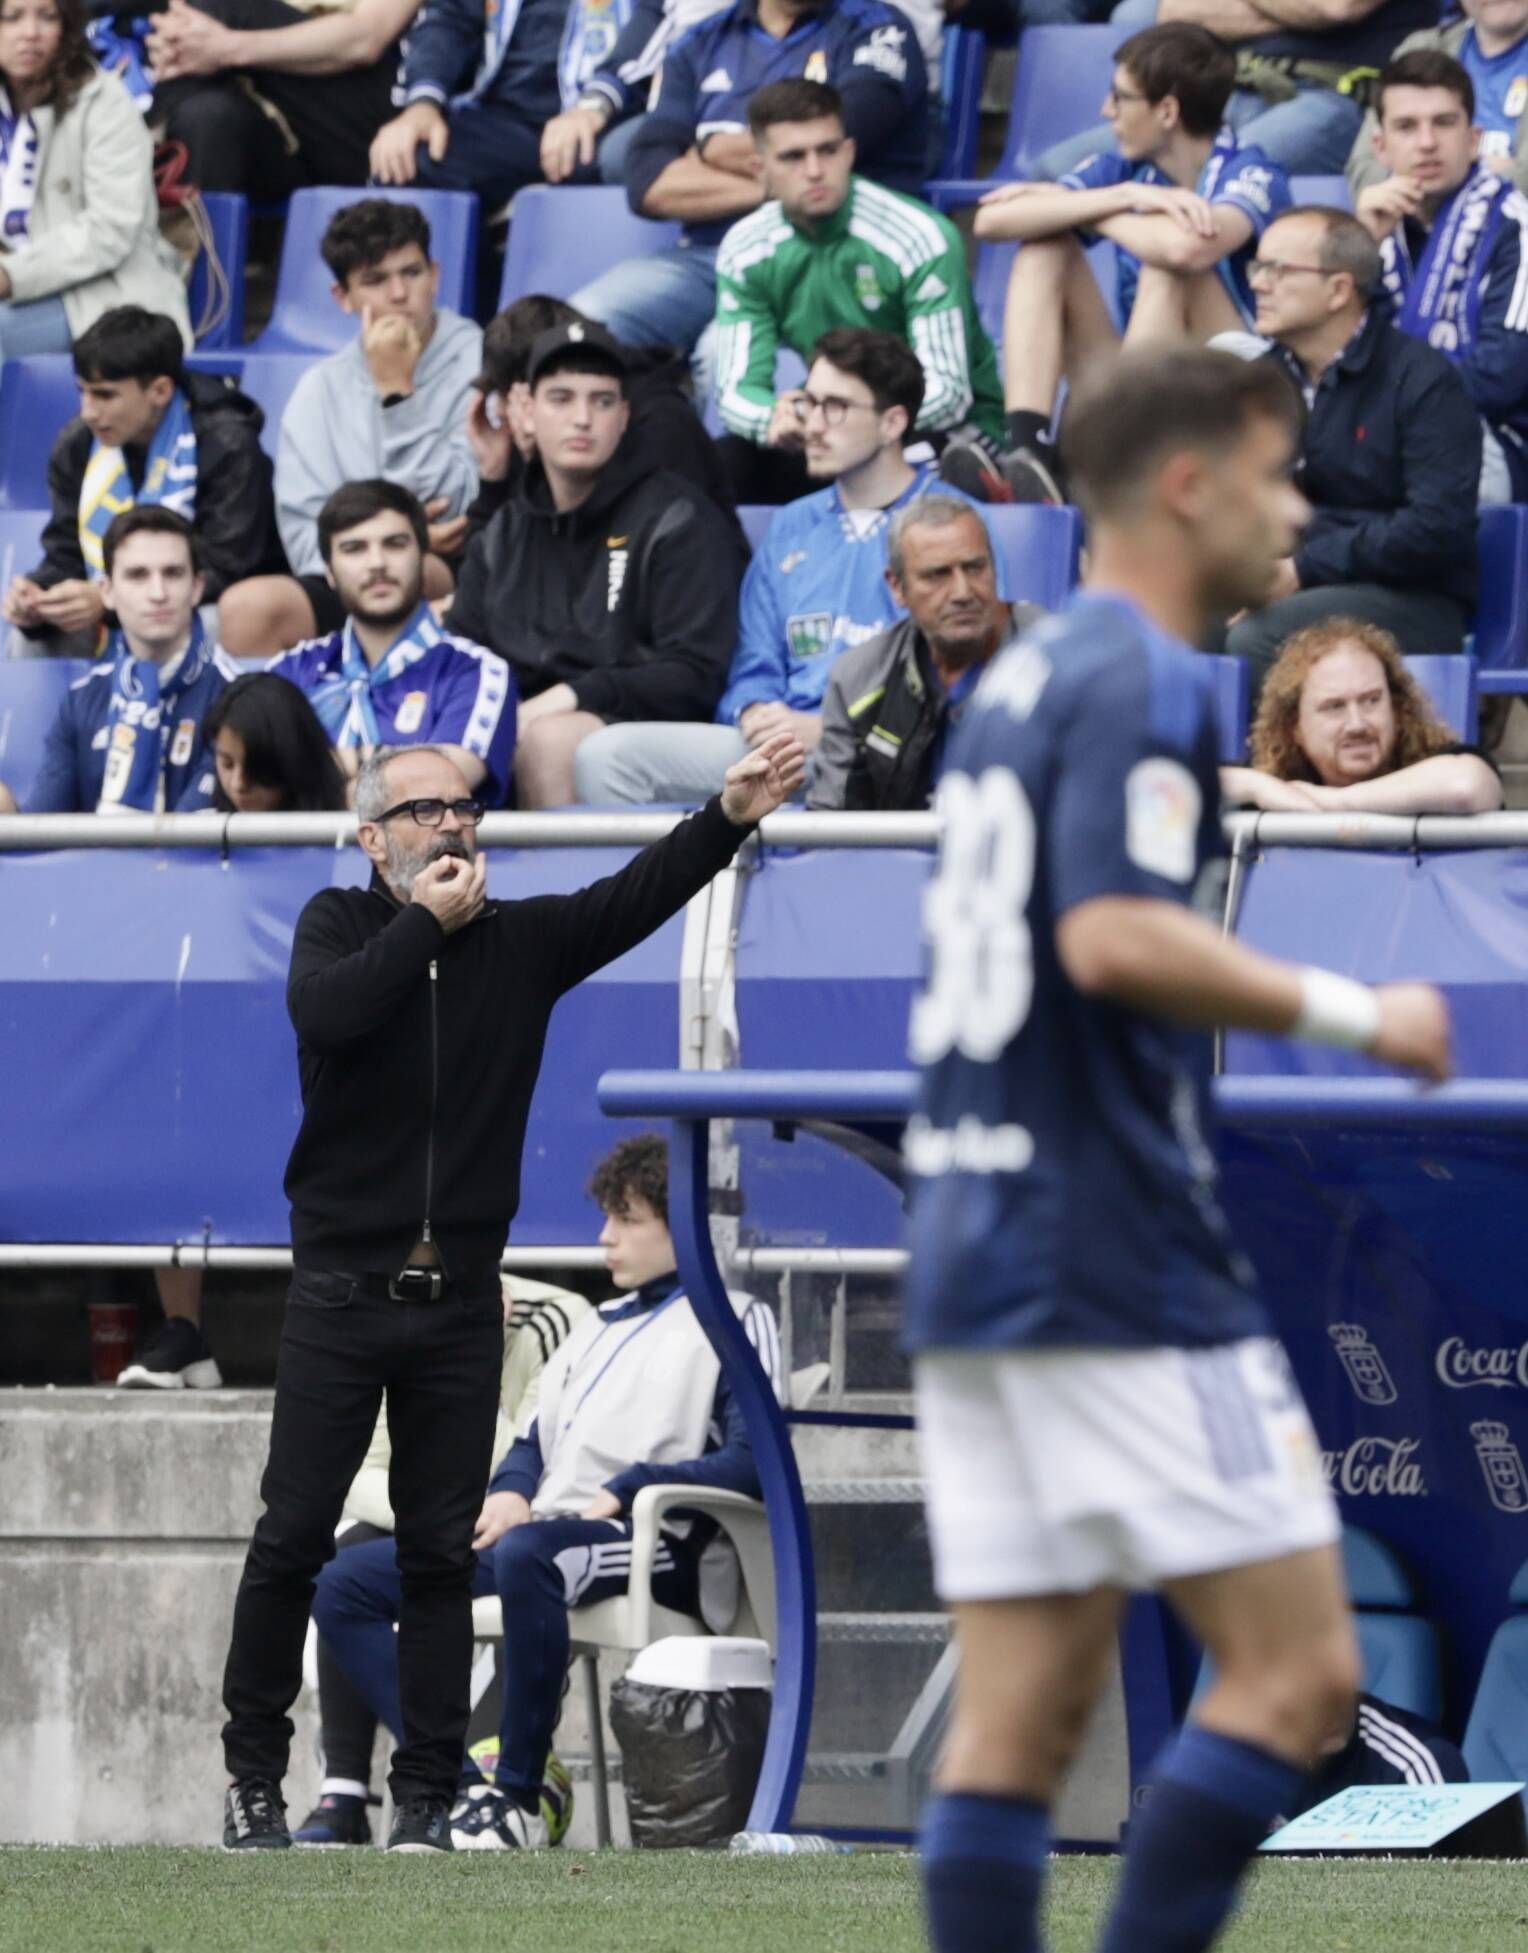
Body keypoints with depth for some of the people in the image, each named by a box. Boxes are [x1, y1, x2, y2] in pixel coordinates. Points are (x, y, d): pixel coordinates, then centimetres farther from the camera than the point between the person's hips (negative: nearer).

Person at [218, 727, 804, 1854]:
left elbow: (637, 899, -8)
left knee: (442, 1553, 3)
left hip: (462, 1299, 2)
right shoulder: (341, 925, 2)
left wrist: (730, 819, -22)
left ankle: (428, 1795, 7)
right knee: (294, 1539, -2)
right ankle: (255, 1778, 8)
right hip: (343, 1288, -2)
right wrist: (428, 923, -12)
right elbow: (324, 1013, -19)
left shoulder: (521, 941, 7)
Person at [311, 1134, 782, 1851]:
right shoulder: (600, 1327, 29)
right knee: (343, 1585, -4)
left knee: (527, 1556, -43)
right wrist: (510, 1491, 8)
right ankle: (459, 1785, -19)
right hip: (544, 1526, 9)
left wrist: (625, 1490, -15)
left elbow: (752, 1462, -10)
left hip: (651, 1545, -9)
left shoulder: (735, 1323, 4)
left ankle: (519, 1799, -35)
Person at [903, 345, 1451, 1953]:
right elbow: (1117, 938, -24)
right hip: (1123, 1274, -9)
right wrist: (1354, 1016, -15)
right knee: (1296, 1668, -5)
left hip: (972, 1259, 9)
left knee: (1023, 1703, 5)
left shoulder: (1017, 681, 19)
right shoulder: (1140, 683, -11)